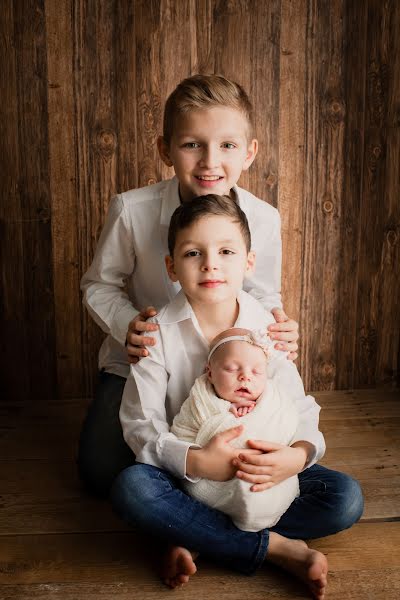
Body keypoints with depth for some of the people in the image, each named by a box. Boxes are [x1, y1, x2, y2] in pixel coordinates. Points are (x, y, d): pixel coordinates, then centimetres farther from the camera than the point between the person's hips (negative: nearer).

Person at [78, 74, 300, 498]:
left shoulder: (264, 220, -17)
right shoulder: (131, 210, -23)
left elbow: (264, 297, -2)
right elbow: (99, 285, -7)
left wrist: (280, 327, -25)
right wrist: (127, 324, -26)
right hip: (137, 364, -1)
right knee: (101, 473, -6)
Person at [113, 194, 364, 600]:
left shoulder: (267, 329, -7)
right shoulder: (159, 334, -12)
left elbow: (301, 413, -5)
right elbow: (141, 425, -14)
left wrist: (298, 455, -28)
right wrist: (195, 460, -32)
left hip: (259, 471, 2)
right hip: (187, 471, -1)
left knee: (345, 498, -18)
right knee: (130, 488, -33)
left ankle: (197, 541, -20)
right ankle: (278, 548, -23)